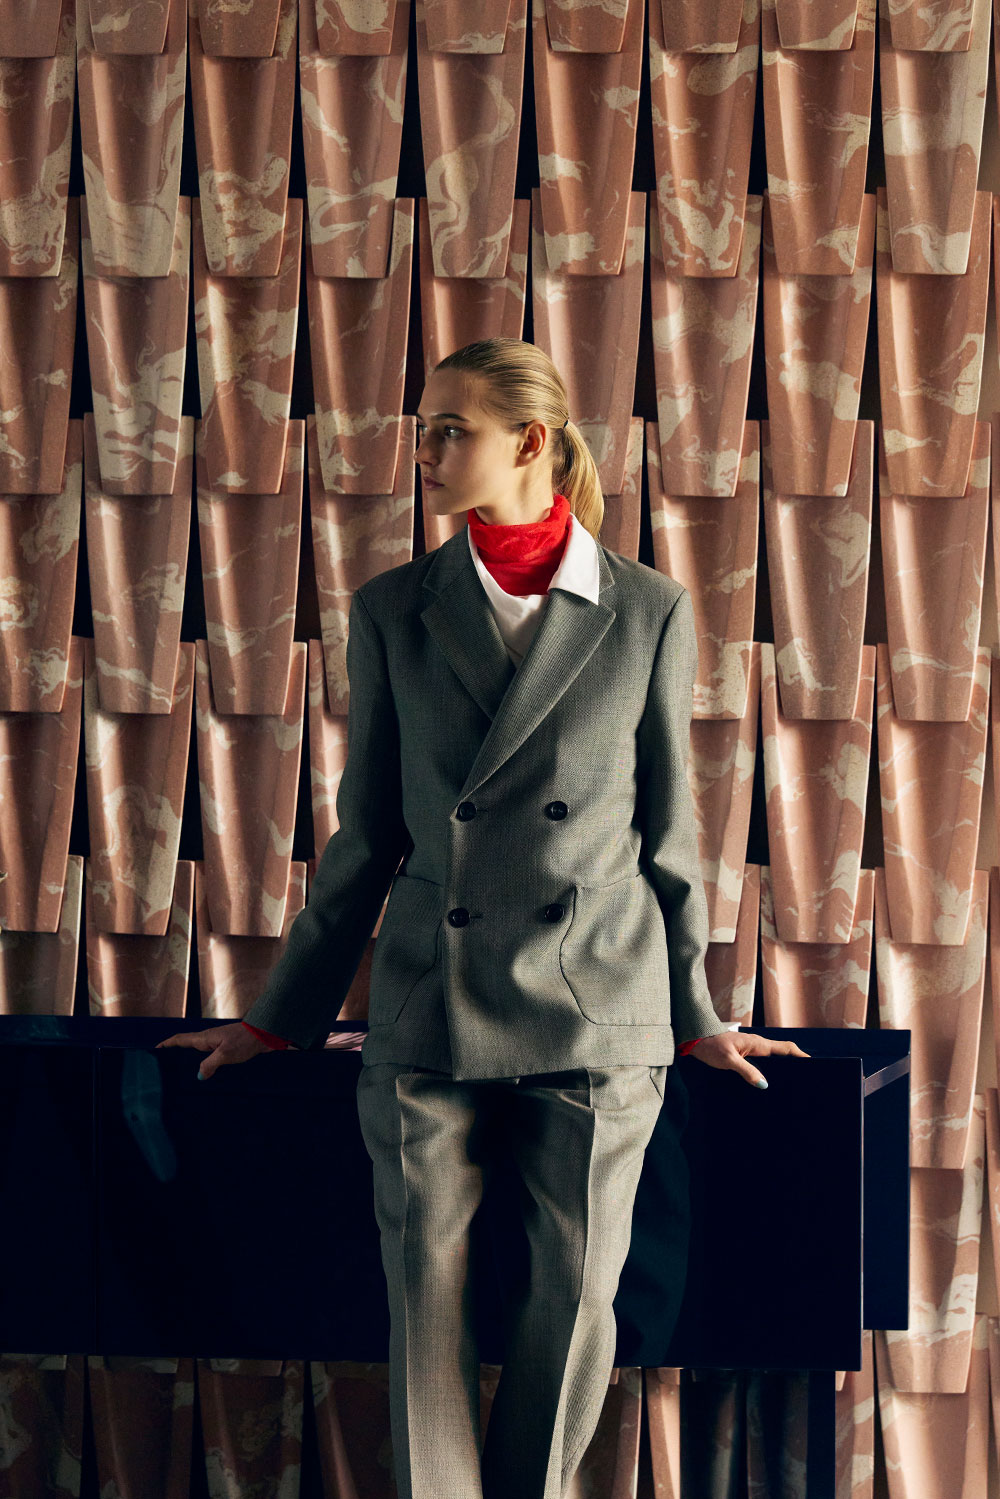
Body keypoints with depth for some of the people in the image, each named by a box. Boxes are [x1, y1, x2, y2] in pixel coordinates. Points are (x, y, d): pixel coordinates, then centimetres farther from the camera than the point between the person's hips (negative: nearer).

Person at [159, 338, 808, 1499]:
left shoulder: (651, 614, 2)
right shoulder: (392, 612, 5)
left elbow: (668, 832, 8)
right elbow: (366, 836, 10)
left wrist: (693, 1016, 12)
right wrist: (284, 1015, 12)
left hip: (597, 1011, -1)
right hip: (428, 1003, 1)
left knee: (578, 1295, 3)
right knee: (426, 1294, 1)